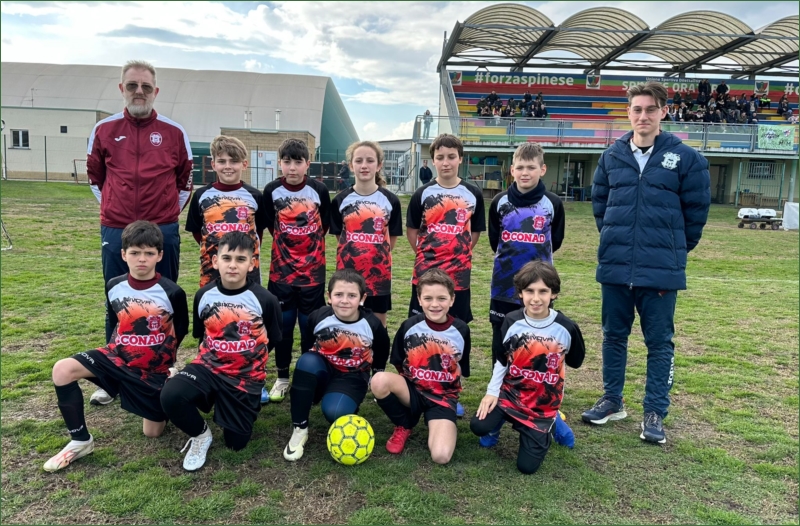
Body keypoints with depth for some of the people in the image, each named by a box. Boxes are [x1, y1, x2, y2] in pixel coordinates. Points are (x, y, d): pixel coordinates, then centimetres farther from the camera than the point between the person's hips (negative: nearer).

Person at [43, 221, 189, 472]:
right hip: (117, 356, 3)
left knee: (153, 432, 3)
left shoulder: (172, 292, -18)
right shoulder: (114, 287, -6)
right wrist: (119, 349, 9)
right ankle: (80, 441, -6)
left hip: (154, 369, -3)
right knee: (62, 370, -22)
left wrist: (162, 357, 4)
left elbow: (181, 330, -2)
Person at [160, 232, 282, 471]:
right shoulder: (204, 295, -5)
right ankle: (201, 435, 2)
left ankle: (253, 398, 37)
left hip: (245, 377, -1)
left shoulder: (265, 299, -14)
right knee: (170, 395, -29)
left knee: (236, 443, 7)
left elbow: (272, 340, 2)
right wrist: (215, 356, 6)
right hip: (209, 367, 2)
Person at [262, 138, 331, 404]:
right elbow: (269, 225, 8)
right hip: (281, 269, 1)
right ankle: (282, 377, 21)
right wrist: (286, 244, 9)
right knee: (282, 325, 7)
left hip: (313, 270, -1)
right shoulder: (272, 190, -5)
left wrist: (310, 246, 9)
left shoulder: (319, 190, -7)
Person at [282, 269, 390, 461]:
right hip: (323, 372, 2)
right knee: (307, 360, -34)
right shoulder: (318, 317, -18)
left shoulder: (373, 325, -17)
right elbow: (307, 348, 4)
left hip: (352, 378, -1)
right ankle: (299, 429, -20)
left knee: (334, 412, -32)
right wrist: (309, 372, 8)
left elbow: (382, 353, 5)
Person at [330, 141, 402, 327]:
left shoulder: (390, 200, -2)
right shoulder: (341, 200, -1)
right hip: (348, 273, 0)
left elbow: (392, 237, 5)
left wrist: (377, 256, 5)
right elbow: (339, 235, 7)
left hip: (379, 274, 0)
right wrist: (354, 253, 4)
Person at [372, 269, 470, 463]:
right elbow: (398, 364, 6)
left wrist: (448, 391, 2)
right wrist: (413, 380, -1)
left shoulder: (461, 330, -6)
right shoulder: (409, 326, -8)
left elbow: (461, 371, 6)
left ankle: (445, 424, 12)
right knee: (379, 381, -31)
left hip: (443, 396, -2)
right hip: (413, 390, 2)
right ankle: (403, 426, -1)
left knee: (441, 456, -26)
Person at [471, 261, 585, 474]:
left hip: (544, 404, -1)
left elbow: (574, 362, 3)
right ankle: (505, 416, 15)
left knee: (527, 466, -2)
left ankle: (551, 422, 25)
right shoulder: (511, 322, -11)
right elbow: (501, 360, 2)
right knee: (479, 427, -20)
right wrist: (492, 392, -1)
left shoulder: (566, 328, -15)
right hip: (510, 393, 1)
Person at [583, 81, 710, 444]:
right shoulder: (612, 156, 5)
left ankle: (655, 414, 19)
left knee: (659, 342, 6)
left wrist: (673, 250, 7)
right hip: (614, 267, 3)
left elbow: (696, 210, 2)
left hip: (661, 271, -3)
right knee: (614, 336, 14)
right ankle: (612, 401, 29)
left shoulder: (685, 158, -4)